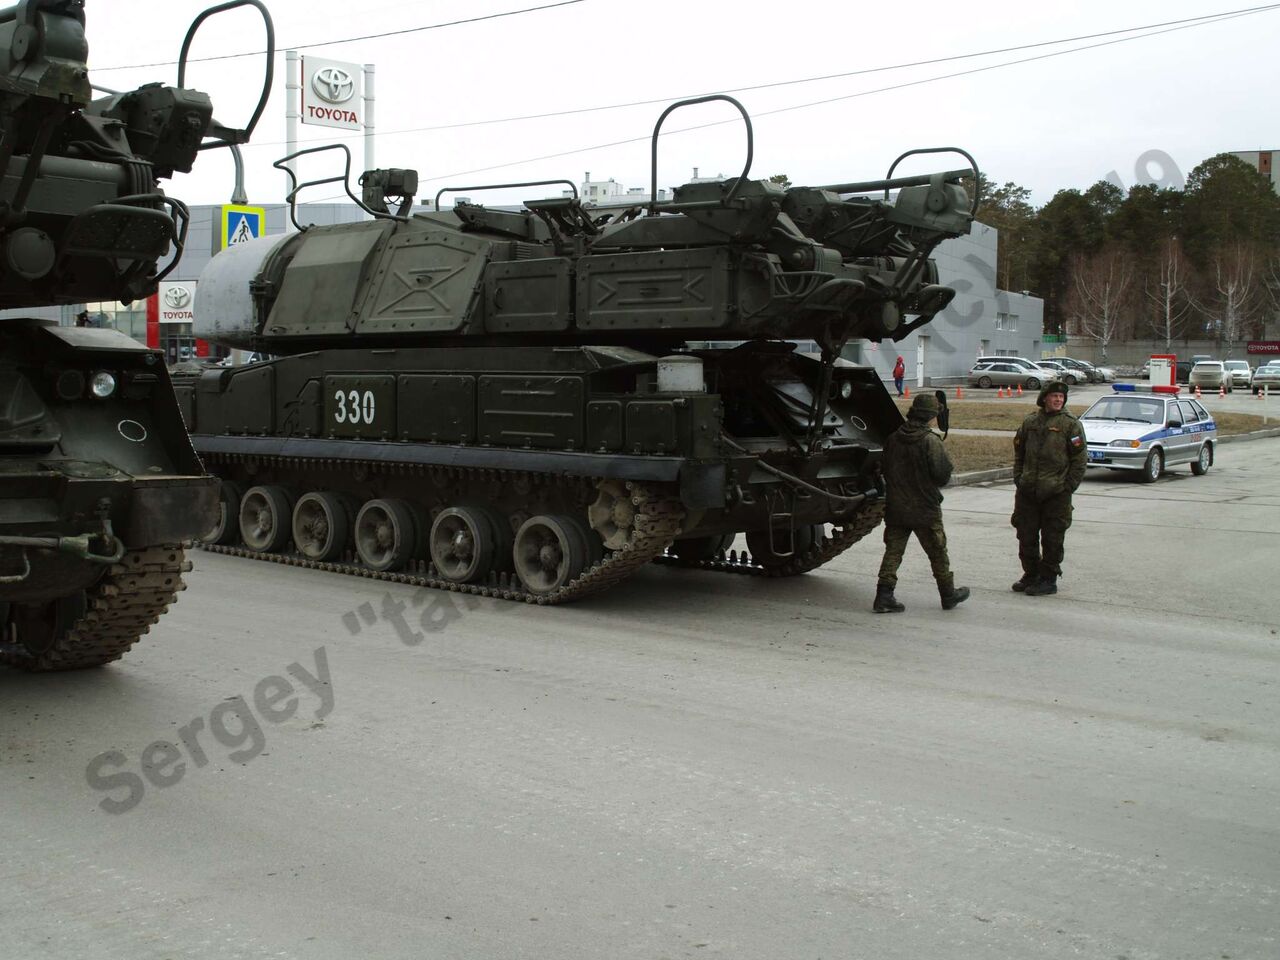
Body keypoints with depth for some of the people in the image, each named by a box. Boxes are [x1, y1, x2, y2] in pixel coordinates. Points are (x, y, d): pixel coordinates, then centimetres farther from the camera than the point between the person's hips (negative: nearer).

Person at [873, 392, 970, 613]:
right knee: (938, 553, 11)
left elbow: (884, 469, 10)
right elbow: (943, 474, -17)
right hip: (925, 509, -4)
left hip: (895, 508, 4)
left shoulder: (893, 438, 2)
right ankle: (949, 595, 24)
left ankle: (884, 596, -3)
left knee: (893, 551, 6)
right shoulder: (930, 440, -16)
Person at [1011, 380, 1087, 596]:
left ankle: (1048, 579, 11)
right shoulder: (1030, 422, 9)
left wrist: (1068, 487, -9)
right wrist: (1018, 479, 7)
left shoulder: (1070, 424, -4)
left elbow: (1079, 459, -5)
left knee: (1052, 538, 1)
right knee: (1026, 536, 11)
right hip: (1027, 492, 5)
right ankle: (1031, 575, 25)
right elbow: (1019, 453, 17)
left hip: (1056, 494, -5)